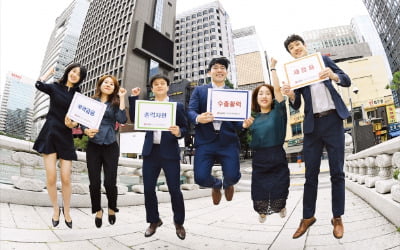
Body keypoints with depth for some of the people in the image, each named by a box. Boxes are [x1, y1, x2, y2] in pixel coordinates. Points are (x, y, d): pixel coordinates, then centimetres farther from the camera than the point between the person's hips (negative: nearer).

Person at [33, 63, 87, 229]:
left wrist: (74, 124, -16)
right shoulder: (55, 87, 7)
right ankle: (55, 209, 19)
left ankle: (66, 211, 19)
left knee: (66, 178, -3)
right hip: (50, 134, -1)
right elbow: (39, 85, -13)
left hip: (66, 136, 1)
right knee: (51, 176, -5)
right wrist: (50, 72, 4)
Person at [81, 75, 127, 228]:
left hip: (110, 147, -1)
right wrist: (86, 131, -17)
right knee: (94, 182, 4)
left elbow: (122, 120, -11)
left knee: (110, 182, -2)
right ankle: (98, 210, 29)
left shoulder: (115, 104, 7)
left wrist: (122, 98, -8)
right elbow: (82, 122, 5)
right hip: (93, 146, 1)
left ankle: (112, 208, 26)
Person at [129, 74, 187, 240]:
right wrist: (134, 98, -1)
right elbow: (134, 119, 1)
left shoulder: (177, 106, 5)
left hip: (170, 153, -3)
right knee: (148, 189, 8)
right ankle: (154, 221, 30)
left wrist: (179, 132, -19)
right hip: (150, 152, 3)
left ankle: (179, 223, 25)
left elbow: (185, 128, 3)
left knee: (174, 189, 2)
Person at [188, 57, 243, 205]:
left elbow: (237, 119, 9)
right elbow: (190, 111, -1)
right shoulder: (199, 90, 11)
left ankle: (227, 185, 35)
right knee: (200, 178, -8)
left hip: (228, 141, 1)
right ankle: (216, 185, 33)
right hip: (205, 141, 0)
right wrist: (198, 118, -23)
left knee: (233, 176, -8)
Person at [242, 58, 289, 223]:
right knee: (260, 189, 10)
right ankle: (262, 212, 41)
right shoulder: (253, 117, 5)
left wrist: (273, 67, -1)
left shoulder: (278, 111, -1)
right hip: (259, 159, 2)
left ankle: (282, 206, 47)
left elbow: (277, 88, -8)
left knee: (279, 188, 12)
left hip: (277, 157, -2)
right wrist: (245, 126, -9)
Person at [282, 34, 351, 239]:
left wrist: (334, 76, -15)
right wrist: (290, 95, -19)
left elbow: (347, 81, 6)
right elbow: (296, 105, 4)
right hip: (312, 125, 1)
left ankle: (337, 217, 19)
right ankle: (307, 217, 17)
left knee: (337, 172, 4)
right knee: (310, 174, 5)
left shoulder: (323, 60, 8)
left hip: (333, 120, 0)